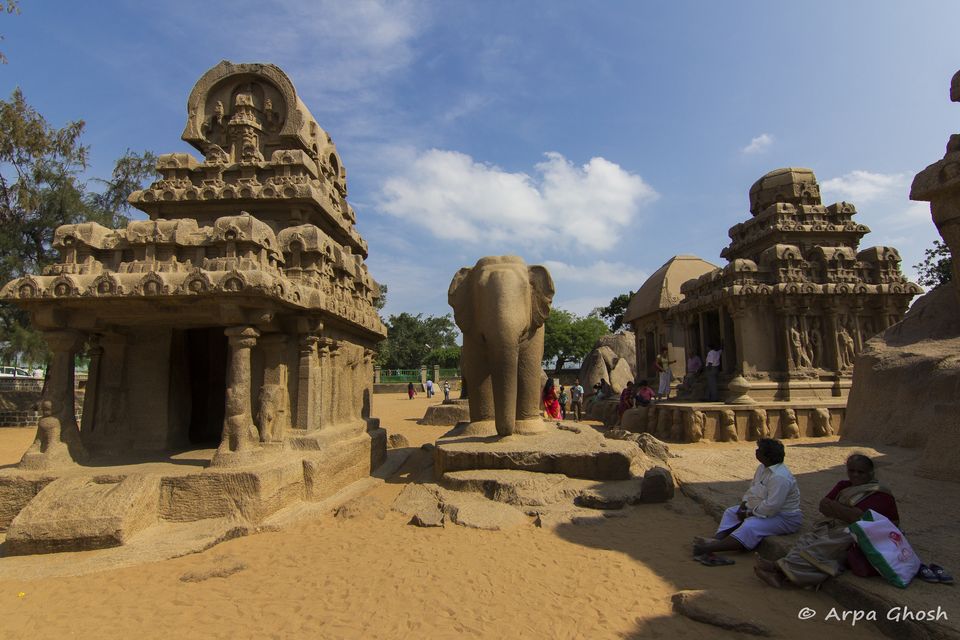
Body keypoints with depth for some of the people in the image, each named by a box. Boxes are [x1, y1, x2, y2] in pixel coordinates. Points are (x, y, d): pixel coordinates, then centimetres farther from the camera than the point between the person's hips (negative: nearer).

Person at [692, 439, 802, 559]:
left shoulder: (779, 477, -28)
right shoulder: (762, 468, 5)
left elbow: (771, 507, -32)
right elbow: (752, 488, 14)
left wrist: (749, 514, -21)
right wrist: (743, 504, -2)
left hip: (784, 518, -11)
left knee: (750, 527, -32)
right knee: (731, 512, 5)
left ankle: (710, 548, -41)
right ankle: (717, 539, -20)